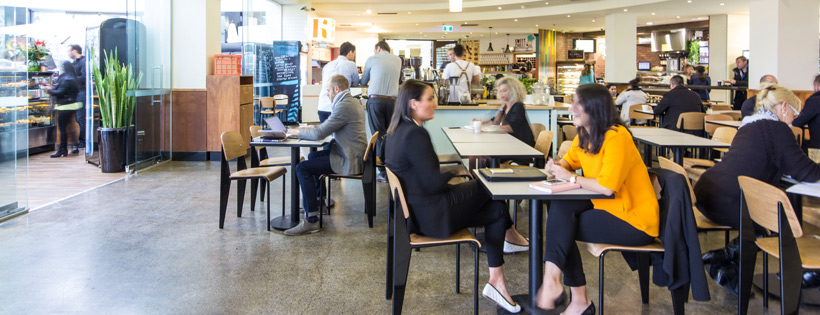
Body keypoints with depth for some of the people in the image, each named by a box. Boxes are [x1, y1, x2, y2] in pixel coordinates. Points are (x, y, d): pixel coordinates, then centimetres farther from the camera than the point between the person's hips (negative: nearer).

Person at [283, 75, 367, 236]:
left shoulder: (344, 106, -21)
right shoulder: (352, 102, 14)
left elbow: (319, 134, -21)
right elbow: (329, 128, 25)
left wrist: (297, 132, -4)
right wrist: (308, 129, 15)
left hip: (349, 161, -11)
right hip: (352, 154, 11)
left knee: (302, 168, -16)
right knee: (313, 156, 29)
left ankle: (311, 220, -17)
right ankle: (317, 199, 42)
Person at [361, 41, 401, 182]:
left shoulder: (372, 59, 6)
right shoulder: (398, 60, 14)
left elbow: (363, 82, 17)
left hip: (375, 100, -3)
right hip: (392, 100, 3)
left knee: (379, 135, -3)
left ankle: (383, 172, -4)